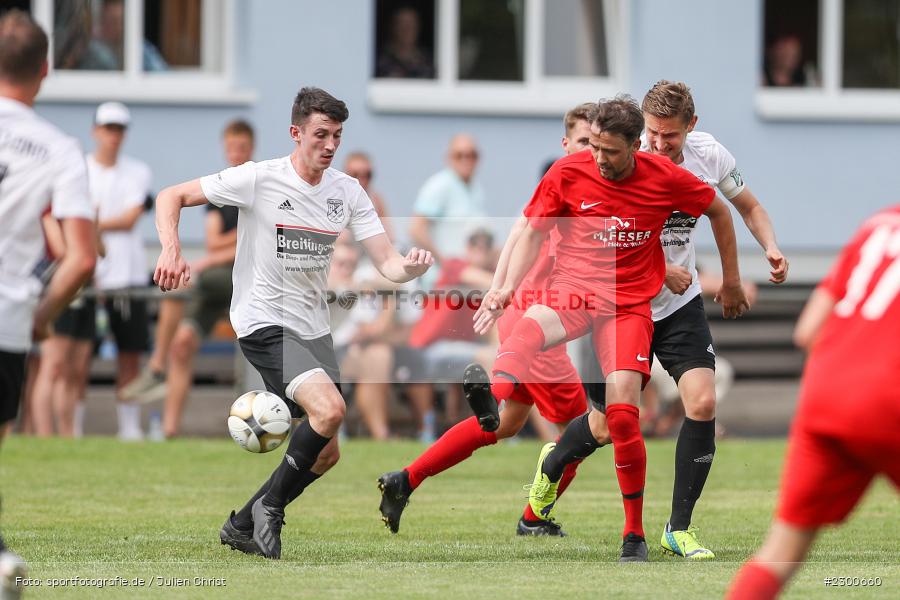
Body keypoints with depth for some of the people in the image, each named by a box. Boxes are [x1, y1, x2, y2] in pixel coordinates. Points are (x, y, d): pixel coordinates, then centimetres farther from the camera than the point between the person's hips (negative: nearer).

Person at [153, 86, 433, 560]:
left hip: (313, 328, 7)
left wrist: (410, 267, -26)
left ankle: (243, 526, 23)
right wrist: (171, 250, -24)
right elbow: (171, 196, -7)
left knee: (327, 453, 7)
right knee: (330, 408, -27)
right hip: (264, 322, -7)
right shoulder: (258, 179, -12)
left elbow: (387, 263, -3)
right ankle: (270, 507, -8)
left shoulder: (347, 192, 2)